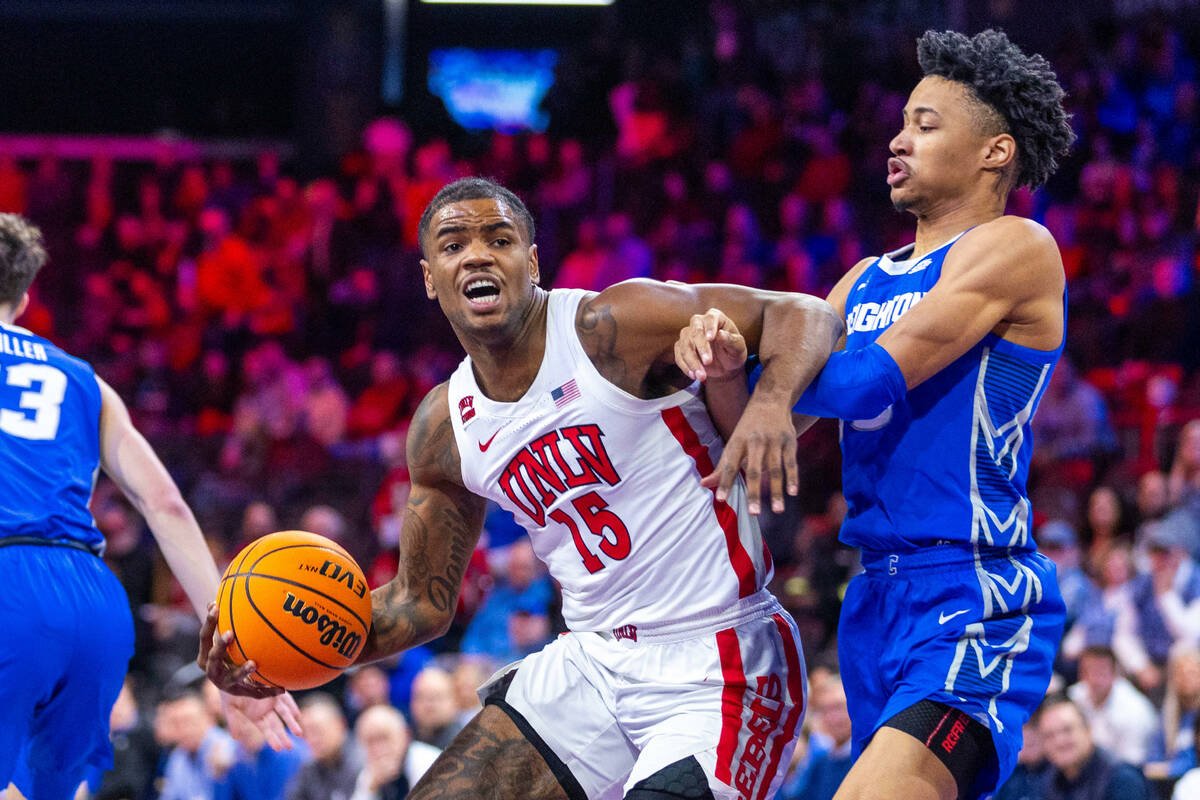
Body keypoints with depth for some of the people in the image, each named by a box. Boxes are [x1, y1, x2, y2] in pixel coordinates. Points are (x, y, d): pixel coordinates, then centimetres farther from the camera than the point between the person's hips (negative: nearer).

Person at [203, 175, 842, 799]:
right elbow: (424, 603, 15)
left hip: (716, 667, -6)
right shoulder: (442, 430, 6)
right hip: (596, 659, 6)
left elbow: (802, 316, -15)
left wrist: (771, 404, -36)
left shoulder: (610, 327, -13)